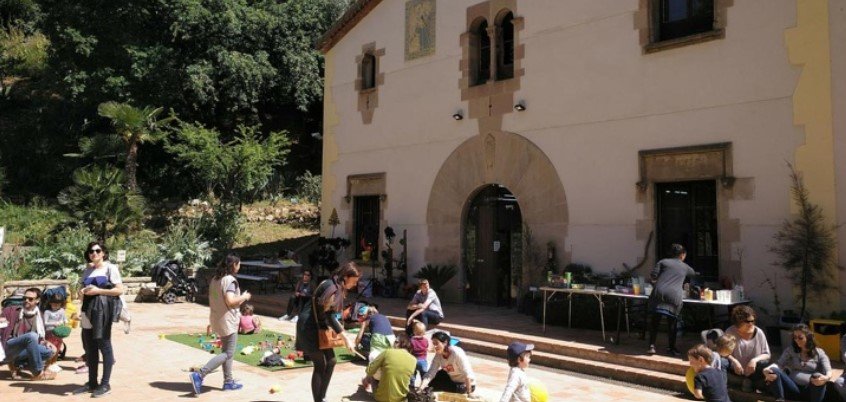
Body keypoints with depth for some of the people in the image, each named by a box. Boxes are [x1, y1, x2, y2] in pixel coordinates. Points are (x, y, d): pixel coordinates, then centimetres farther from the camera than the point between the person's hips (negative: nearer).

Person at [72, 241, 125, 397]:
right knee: (90, 348, 9)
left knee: (104, 345, -3)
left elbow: (120, 290, -8)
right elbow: (83, 289, 25)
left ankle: (105, 384, 1)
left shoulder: (110, 268, -1)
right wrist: (81, 292, 1)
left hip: (103, 309, -6)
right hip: (88, 310, 6)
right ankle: (92, 383, 18)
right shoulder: (87, 270, 17)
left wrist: (98, 291, -15)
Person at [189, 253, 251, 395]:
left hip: (217, 319, 9)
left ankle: (228, 382, 22)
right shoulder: (230, 280, -18)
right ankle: (199, 375, -11)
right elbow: (230, 301, -27)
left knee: (227, 352, 17)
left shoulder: (214, 279, 8)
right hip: (227, 321, -9)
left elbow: (215, 300, 13)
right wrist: (243, 297, -11)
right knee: (228, 354, -2)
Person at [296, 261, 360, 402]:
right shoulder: (332, 288, -23)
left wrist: (342, 334, 6)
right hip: (309, 327, -9)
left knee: (331, 361, 10)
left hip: (320, 327, 9)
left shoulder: (339, 287, 7)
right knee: (320, 365, -4)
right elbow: (330, 316, -26)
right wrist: (345, 339, -24)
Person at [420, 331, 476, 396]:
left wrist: (469, 393, -30)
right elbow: (430, 373, -17)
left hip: (465, 384, -7)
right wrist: (420, 389, -30)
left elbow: (467, 375, -30)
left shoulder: (457, 353, -31)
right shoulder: (438, 356, -12)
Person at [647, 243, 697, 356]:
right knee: (671, 323, 11)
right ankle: (671, 348, 18)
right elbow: (693, 273, 42)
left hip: (659, 293, 0)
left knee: (655, 320, 5)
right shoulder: (685, 267, 20)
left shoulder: (663, 262, 13)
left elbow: (653, 275, 2)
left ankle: (652, 346, -2)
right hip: (675, 296, 0)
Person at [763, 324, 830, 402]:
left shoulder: (819, 353, 10)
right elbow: (779, 364, 2)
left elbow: (828, 371, -3)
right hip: (793, 389, 2)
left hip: (811, 391, -2)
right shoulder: (790, 350, 14)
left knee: (817, 376, -36)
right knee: (774, 370, -25)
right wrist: (767, 369, -23)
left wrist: (826, 378, -31)